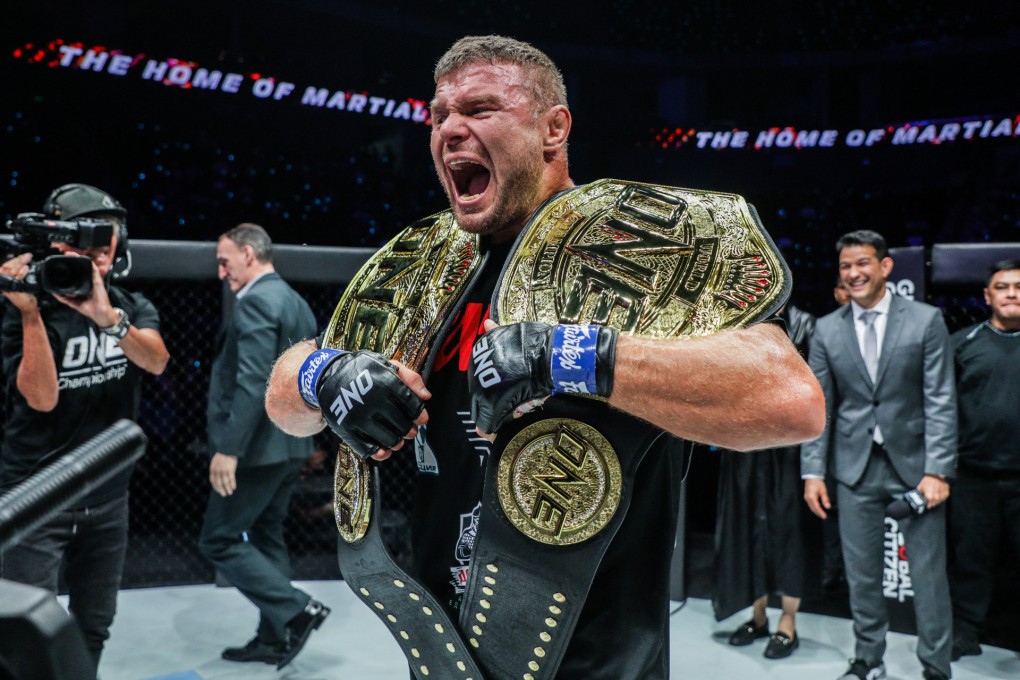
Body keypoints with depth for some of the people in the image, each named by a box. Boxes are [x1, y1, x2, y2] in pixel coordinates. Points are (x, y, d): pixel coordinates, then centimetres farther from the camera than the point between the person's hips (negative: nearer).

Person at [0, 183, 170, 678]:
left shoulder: (132, 307, 2)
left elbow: (156, 361, -18)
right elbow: (41, 398, -20)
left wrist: (108, 318, -35)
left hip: (108, 498, 4)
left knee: (93, 627, 14)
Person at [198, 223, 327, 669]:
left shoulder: (255, 301, -15)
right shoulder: (297, 303, 14)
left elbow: (253, 382, -25)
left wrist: (228, 448, -24)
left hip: (259, 446, -10)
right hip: (290, 444, 10)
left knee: (218, 540, 1)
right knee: (265, 537, 16)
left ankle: (297, 609, -3)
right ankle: (274, 640, 22)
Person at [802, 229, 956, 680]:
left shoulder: (926, 321, -2)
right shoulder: (827, 330, 4)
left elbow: (940, 402, -5)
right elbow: (818, 407, 5)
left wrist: (937, 470, -12)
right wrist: (813, 472, 0)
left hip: (914, 464, -2)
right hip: (855, 468, 2)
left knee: (928, 573, 3)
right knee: (862, 573, 10)